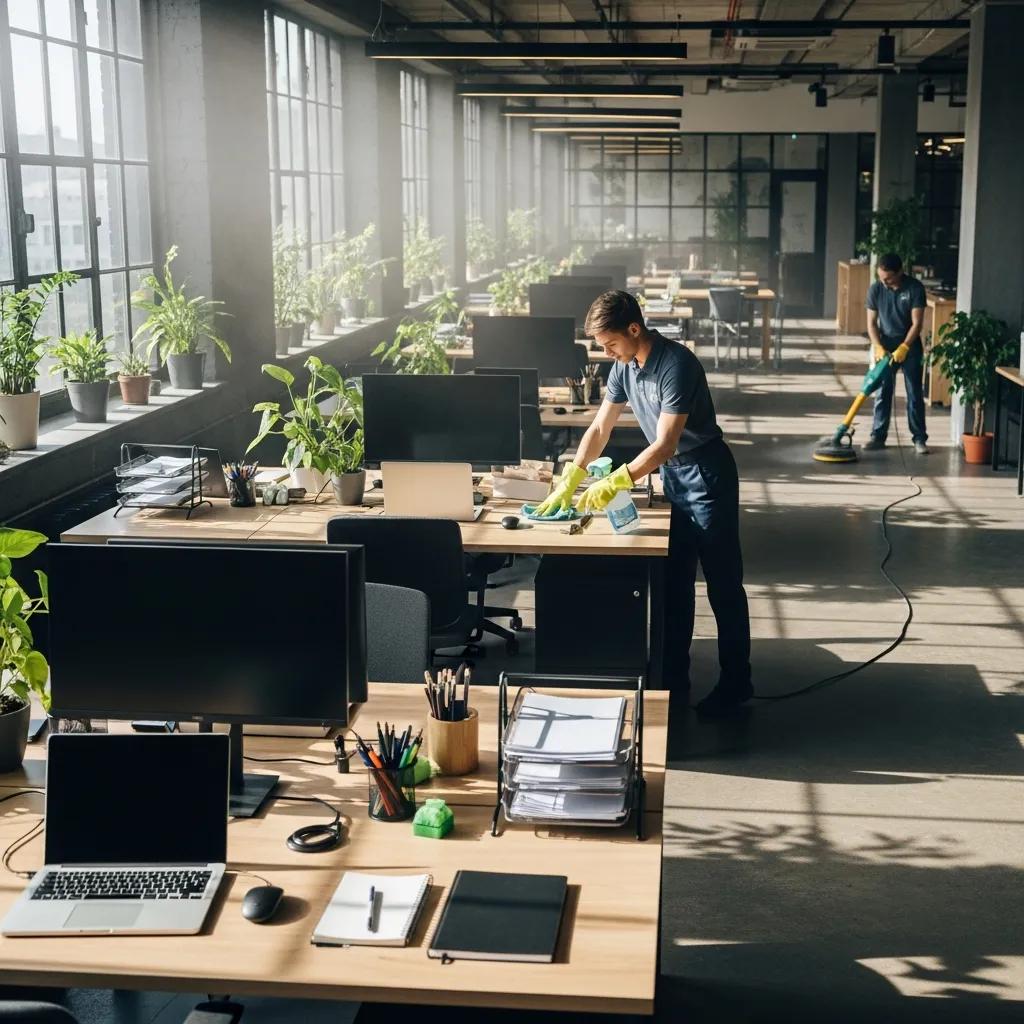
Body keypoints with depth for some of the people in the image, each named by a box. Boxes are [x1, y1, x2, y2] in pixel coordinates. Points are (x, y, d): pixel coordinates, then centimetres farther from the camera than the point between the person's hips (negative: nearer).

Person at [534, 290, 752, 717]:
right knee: (673, 583, 12)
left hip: (707, 477, -8)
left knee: (723, 585, 0)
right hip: (672, 478, 8)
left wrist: (615, 483, -31)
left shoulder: (677, 364, -25)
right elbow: (600, 428, 5)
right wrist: (570, 481, -5)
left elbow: (664, 444, -28)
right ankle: (674, 678, 21)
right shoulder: (625, 366, 1)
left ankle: (736, 683, 9)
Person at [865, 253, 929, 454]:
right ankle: (878, 436, 10)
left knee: (915, 394, -1)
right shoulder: (875, 289, -8)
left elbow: (916, 323, -17)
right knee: (882, 393, 3)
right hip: (885, 345, 2)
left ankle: (919, 438, 4)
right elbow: (871, 322, -4)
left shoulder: (915, 288, -16)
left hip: (910, 345, -2)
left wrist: (903, 348, -25)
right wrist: (878, 347, -17)